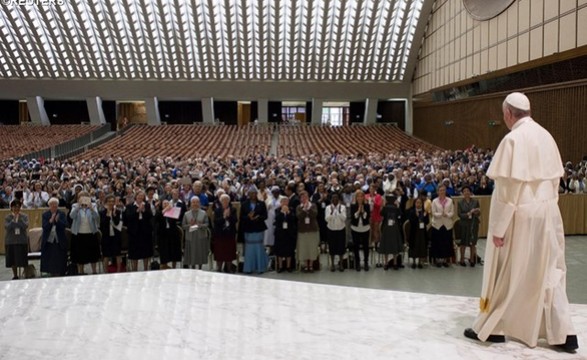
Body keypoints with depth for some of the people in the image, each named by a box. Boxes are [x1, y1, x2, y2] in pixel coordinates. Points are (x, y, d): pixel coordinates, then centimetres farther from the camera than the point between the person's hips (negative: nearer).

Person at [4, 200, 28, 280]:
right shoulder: (7, 217, 3)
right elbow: (7, 227, -10)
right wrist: (13, 220, -15)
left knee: (23, 259, -1)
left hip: (22, 241, -1)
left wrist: (19, 218, -16)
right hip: (11, 241, 1)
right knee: (13, 260, 8)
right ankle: (15, 275, 22)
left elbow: (26, 226, -11)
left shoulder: (24, 216, 2)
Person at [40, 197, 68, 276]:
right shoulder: (45, 215, 5)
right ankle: (52, 274, 12)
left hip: (59, 242, -1)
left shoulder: (62, 214, 4)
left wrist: (57, 220, -23)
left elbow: (65, 225, -7)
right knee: (49, 261, 3)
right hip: (48, 241, 1)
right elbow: (44, 226, -6)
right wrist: (51, 220, -21)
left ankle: (59, 275, 5)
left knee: (59, 260, -1)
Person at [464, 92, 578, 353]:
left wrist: (498, 227, -15)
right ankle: (563, 333, 14)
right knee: (549, 273, 13)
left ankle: (492, 328, 19)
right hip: (547, 213, 7)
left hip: (521, 216, -7)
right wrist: (545, 205, 20)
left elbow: (508, 188, -20)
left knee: (506, 273, 6)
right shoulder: (545, 136, 7)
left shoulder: (513, 139, -17)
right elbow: (555, 178, 12)